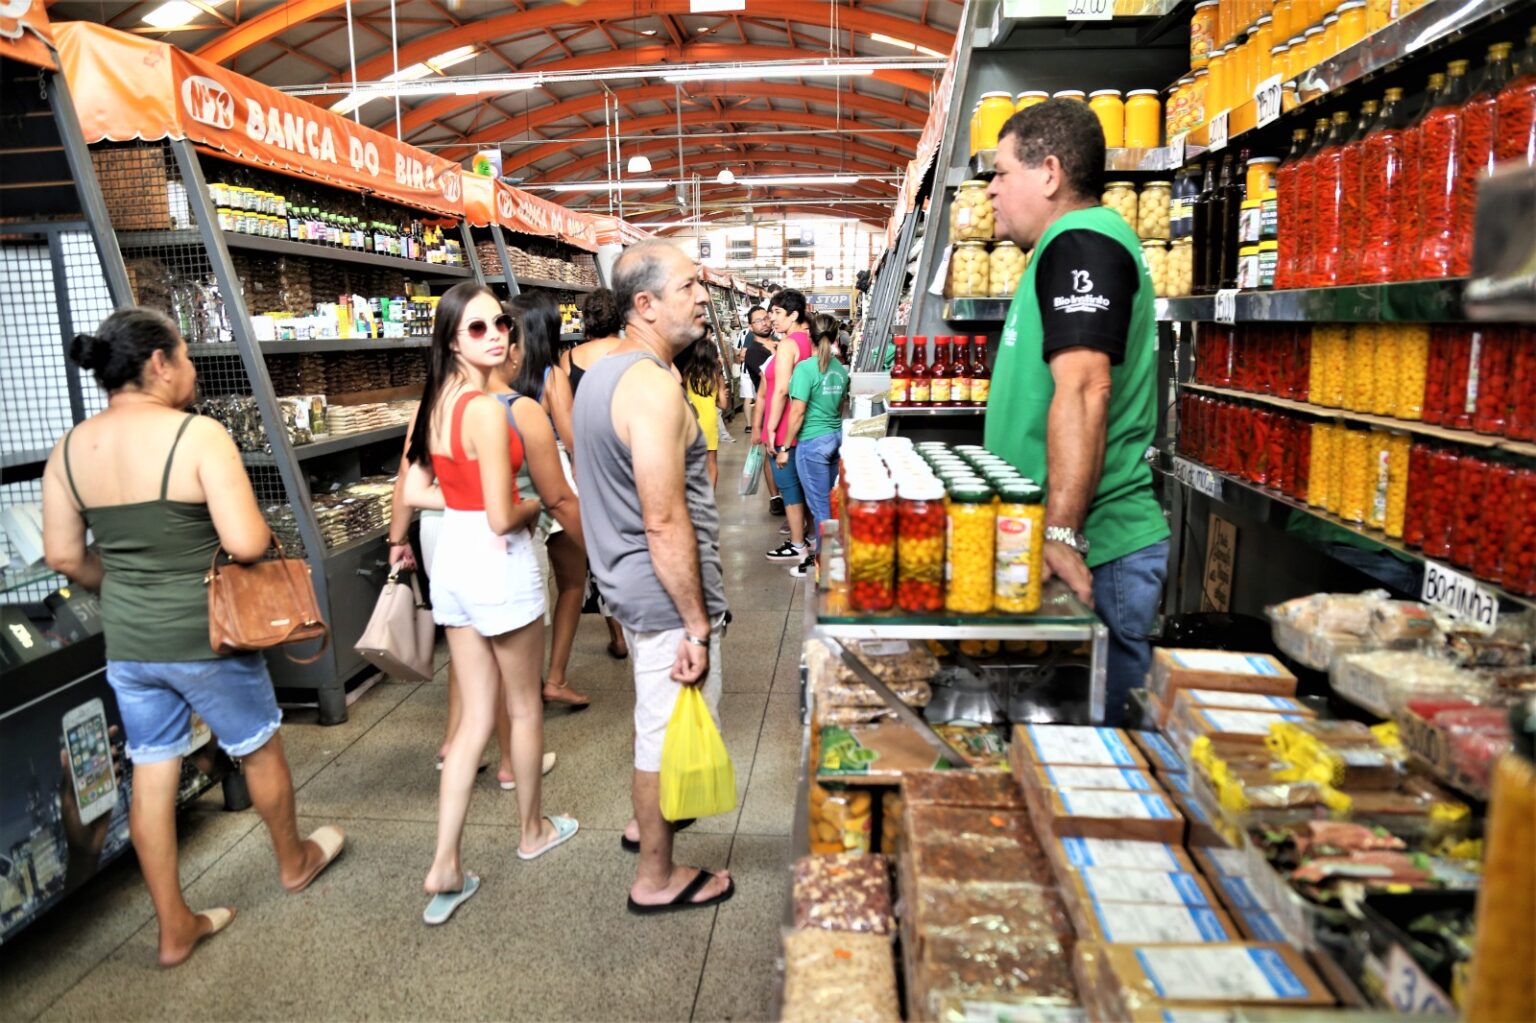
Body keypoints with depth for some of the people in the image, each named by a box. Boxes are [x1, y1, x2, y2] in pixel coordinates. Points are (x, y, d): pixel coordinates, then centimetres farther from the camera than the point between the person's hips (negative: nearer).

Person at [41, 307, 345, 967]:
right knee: (260, 749, 18)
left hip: (126, 641, 6)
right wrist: (255, 531, -2)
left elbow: (64, 556, 5)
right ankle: (294, 861, 40)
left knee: (151, 773, 15)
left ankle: (174, 927, 28)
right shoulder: (197, 434, -20)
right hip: (204, 637, -6)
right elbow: (248, 544, -24)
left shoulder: (69, 449, 1)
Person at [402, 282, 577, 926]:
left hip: (452, 560, 8)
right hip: (498, 565, -8)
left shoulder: (435, 400, 6)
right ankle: (533, 831, 35)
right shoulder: (487, 409, -21)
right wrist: (533, 507, -2)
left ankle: (445, 870, 15)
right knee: (524, 706, 14)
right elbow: (502, 518, -21)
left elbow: (414, 490, 11)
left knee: (475, 718, 14)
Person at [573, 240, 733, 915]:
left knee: (656, 718, 27)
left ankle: (646, 818, 48)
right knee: (671, 732, 6)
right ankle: (656, 879, 24)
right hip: (666, 595, -10)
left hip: (627, 582, 10)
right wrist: (698, 627, -21)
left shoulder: (601, 372, 9)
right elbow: (665, 522, -27)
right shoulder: (652, 385, -24)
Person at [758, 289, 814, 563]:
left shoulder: (788, 344, -17)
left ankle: (797, 546, 9)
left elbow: (781, 390, -22)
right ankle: (807, 534, 28)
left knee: (789, 486, 0)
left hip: (784, 429, -9)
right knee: (803, 483, 17)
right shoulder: (809, 340, 9)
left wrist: (770, 428, -19)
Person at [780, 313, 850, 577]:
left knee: (820, 505, 2)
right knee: (828, 500, 16)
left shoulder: (805, 368, -14)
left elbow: (797, 412, -16)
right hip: (837, 437, 7)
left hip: (812, 441, -7)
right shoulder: (840, 369, 6)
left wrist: (785, 447, -9)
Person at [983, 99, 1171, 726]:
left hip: (1094, 556, -10)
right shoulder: (1068, 247, 22)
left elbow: (1084, 390, -25)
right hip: (1098, 545, 10)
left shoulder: (1082, 243, -12)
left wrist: (1062, 533, -30)